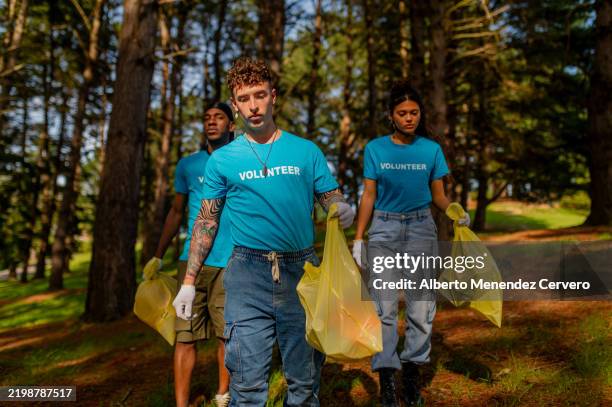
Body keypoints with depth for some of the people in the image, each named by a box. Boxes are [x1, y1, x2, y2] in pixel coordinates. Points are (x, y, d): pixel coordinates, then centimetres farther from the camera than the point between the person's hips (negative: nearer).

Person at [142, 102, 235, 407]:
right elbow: (176, 212, 17)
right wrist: (158, 257, 15)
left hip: (232, 262, -1)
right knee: (185, 334, -2)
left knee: (226, 334, 7)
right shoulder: (188, 164, 10)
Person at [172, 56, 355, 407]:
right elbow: (207, 222, 9)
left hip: (302, 271, 1)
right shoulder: (223, 159, 6)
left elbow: (333, 200, 7)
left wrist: (345, 210, -18)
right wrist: (189, 282, 5)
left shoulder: (307, 151, 6)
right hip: (248, 273, -1)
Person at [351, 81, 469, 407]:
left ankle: (412, 372, 17)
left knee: (421, 305, 2)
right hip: (384, 227, -1)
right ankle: (386, 376, 7)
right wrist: (358, 238, -2)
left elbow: (439, 195, 5)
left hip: (421, 228, 1)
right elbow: (368, 196, 2)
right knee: (384, 306, -1)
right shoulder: (375, 149, 0)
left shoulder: (431, 149, 2)